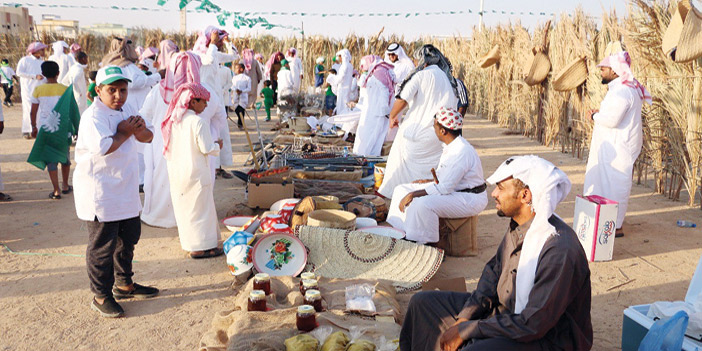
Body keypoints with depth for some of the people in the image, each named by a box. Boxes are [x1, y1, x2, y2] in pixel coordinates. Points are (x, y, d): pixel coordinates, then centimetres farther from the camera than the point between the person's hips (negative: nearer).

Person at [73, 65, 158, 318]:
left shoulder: (125, 110, 10)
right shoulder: (93, 115, -17)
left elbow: (148, 137, 13)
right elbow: (103, 147, -32)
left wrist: (140, 129, -10)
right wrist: (125, 132, -17)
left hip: (126, 190, 9)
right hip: (99, 193, -9)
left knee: (129, 238, 20)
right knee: (102, 245, 0)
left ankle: (124, 284, 37)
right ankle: (101, 296, 13)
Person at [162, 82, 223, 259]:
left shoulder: (173, 120, 4)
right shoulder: (198, 122, -18)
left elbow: (168, 148, 11)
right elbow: (206, 148, -18)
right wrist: (217, 146, 2)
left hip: (176, 173, 8)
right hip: (195, 172, -7)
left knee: (183, 208, 17)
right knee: (200, 208, 2)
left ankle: (189, 242, 28)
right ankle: (201, 247, 6)